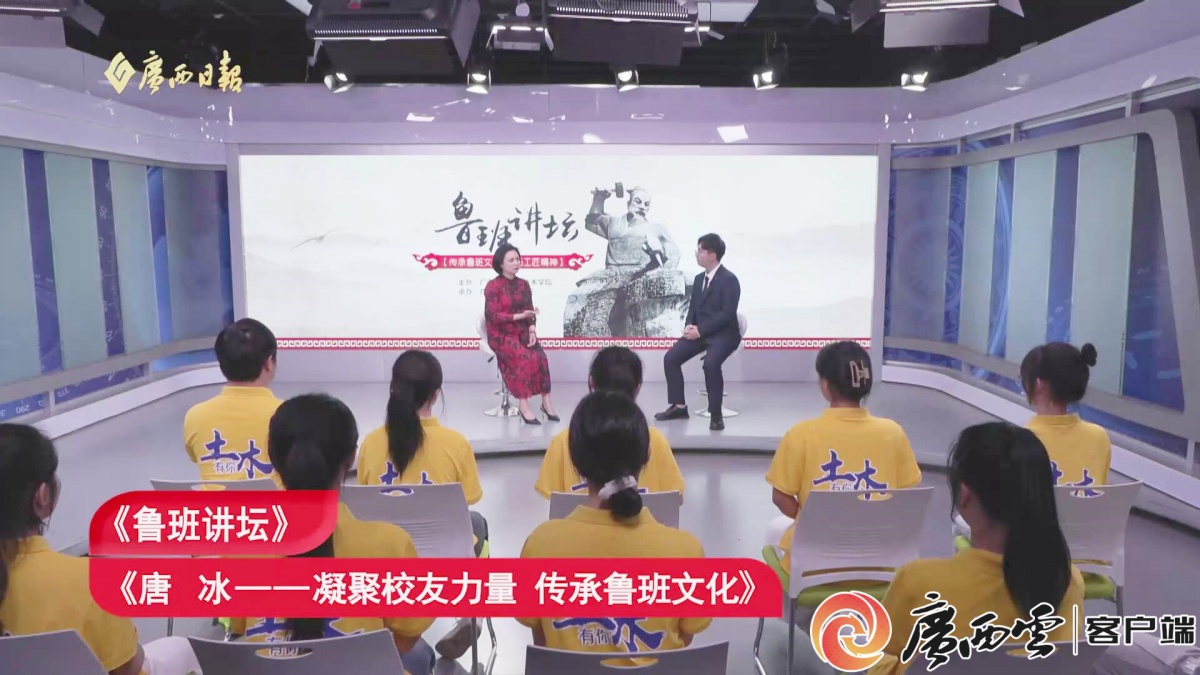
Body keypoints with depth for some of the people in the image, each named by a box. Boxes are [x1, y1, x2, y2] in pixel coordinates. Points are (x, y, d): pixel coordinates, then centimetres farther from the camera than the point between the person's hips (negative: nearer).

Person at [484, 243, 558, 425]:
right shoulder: (493, 286, -5)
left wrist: (532, 330, -10)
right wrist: (520, 315, -18)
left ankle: (546, 401, -19)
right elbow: (493, 316, -12)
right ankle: (523, 405, -26)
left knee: (540, 356, -25)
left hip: (522, 332, 5)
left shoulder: (523, 284, 11)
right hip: (500, 335, -4)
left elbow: (530, 312, 9)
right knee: (525, 357, -31)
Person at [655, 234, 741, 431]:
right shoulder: (699, 279, 13)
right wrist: (689, 326, -6)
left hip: (723, 334, -8)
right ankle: (678, 406, 5)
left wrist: (700, 330, -23)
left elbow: (727, 314, -19)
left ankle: (716, 414, -20)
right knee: (670, 358, -7)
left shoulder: (729, 279, -13)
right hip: (700, 332, 8)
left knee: (710, 363, -34)